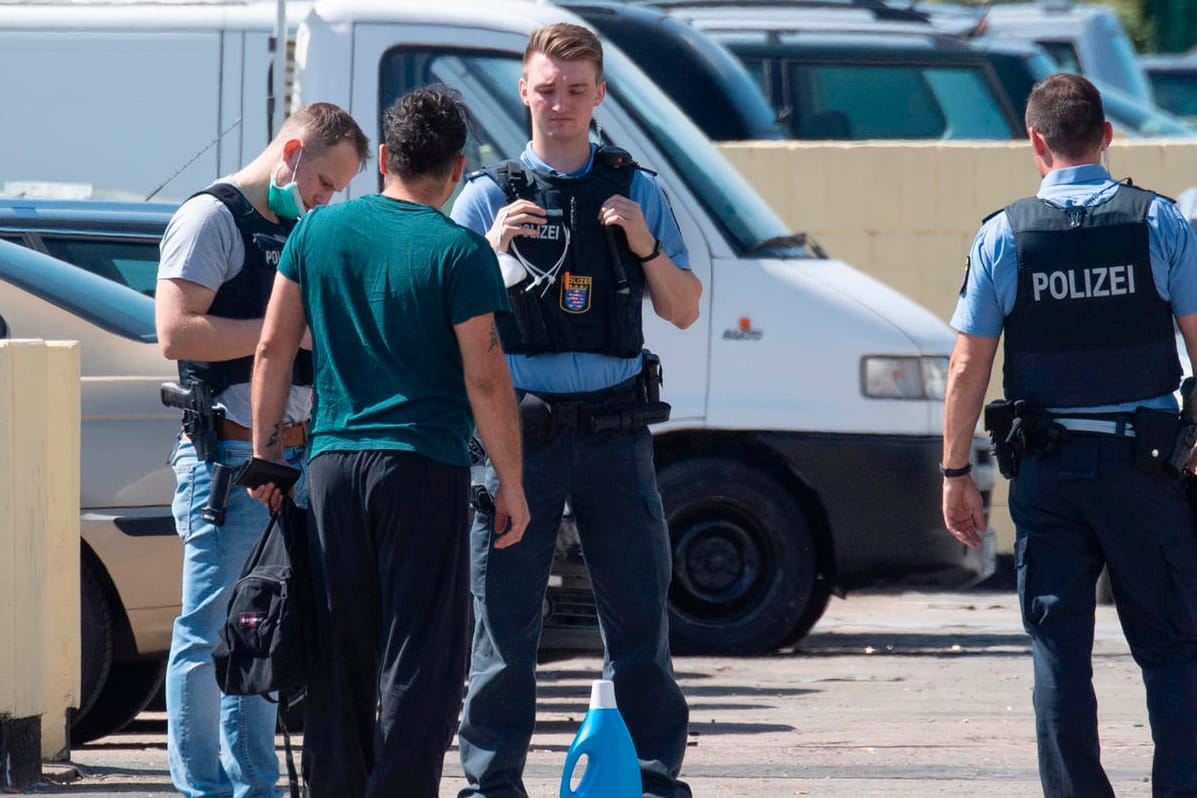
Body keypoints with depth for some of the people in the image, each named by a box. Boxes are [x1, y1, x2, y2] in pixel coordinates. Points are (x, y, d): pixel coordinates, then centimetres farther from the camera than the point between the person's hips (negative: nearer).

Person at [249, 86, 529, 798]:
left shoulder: (320, 230, 6)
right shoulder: (460, 252, -7)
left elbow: (274, 349, 8)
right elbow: (485, 378, -9)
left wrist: (265, 451, 17)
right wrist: (513, 483, -2)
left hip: (333, 465, 4)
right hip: (426, 470, -4)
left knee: (339, 653, 11)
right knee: (420, 658, -1)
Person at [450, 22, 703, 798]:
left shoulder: (637, 191, 11)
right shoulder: (487, 196, 6)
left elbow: (684, 310, 10)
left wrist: (647, 247, -7)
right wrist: (493, 247, -15)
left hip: (614, 433, 2)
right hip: (519, 433, -1)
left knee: (639, 611, 3)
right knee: (505, 617, -1)